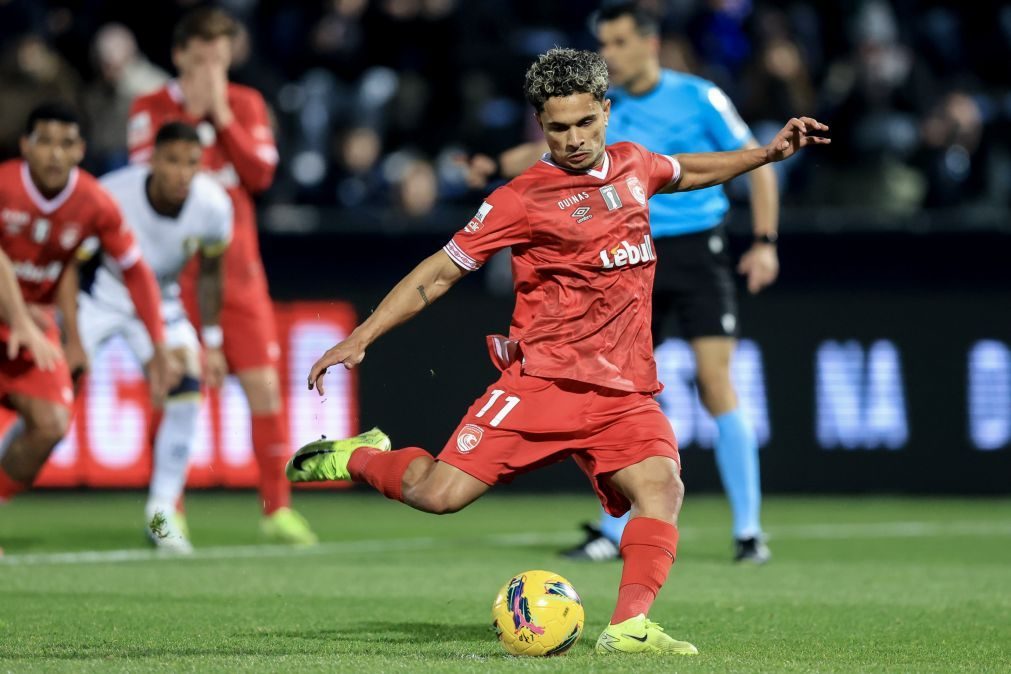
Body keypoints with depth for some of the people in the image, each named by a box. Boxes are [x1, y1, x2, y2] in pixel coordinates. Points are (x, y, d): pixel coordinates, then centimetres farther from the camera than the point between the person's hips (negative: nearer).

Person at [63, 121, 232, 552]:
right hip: (100, 295, -3)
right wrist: (72, 339, -24)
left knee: (187, 391, -16)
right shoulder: (112, 195, -31)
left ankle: (162, 511, -7)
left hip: (160, 302, 3)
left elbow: (209, 275, -1)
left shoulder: (213, 206, -20)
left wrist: (212, 344, 0)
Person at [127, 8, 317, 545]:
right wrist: (192, 113, -13)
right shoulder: (150, 109, 2)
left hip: (236, 264, 2)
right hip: (174, 268, -2)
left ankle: (277, 508, 3)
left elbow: (260, 174, -4)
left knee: (264, 384, -4)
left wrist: (221, 115, -10)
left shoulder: (246, 104, 8)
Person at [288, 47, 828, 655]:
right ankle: (359, 458, 16)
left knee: (662, 488, -24)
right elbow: (439, 273, 0)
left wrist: (767, 153, 32)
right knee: (440, 494, -14)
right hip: (544, 379, -4)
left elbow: (687, 173, 38)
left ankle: (629, 627, -32)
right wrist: (359, 339, -4)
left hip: (626, 393, 4)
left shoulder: (633, 164, 13)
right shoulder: (522, 199, -4)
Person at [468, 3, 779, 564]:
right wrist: (498, 165, -17)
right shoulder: (604, 109, 6)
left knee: (715, 383, -12)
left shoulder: (699, 98, -5)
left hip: (698, 253, -4)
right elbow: (552, 150, 2)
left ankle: (748, 530, -4)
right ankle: (613, 533, 11)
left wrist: (765, 242, -9)